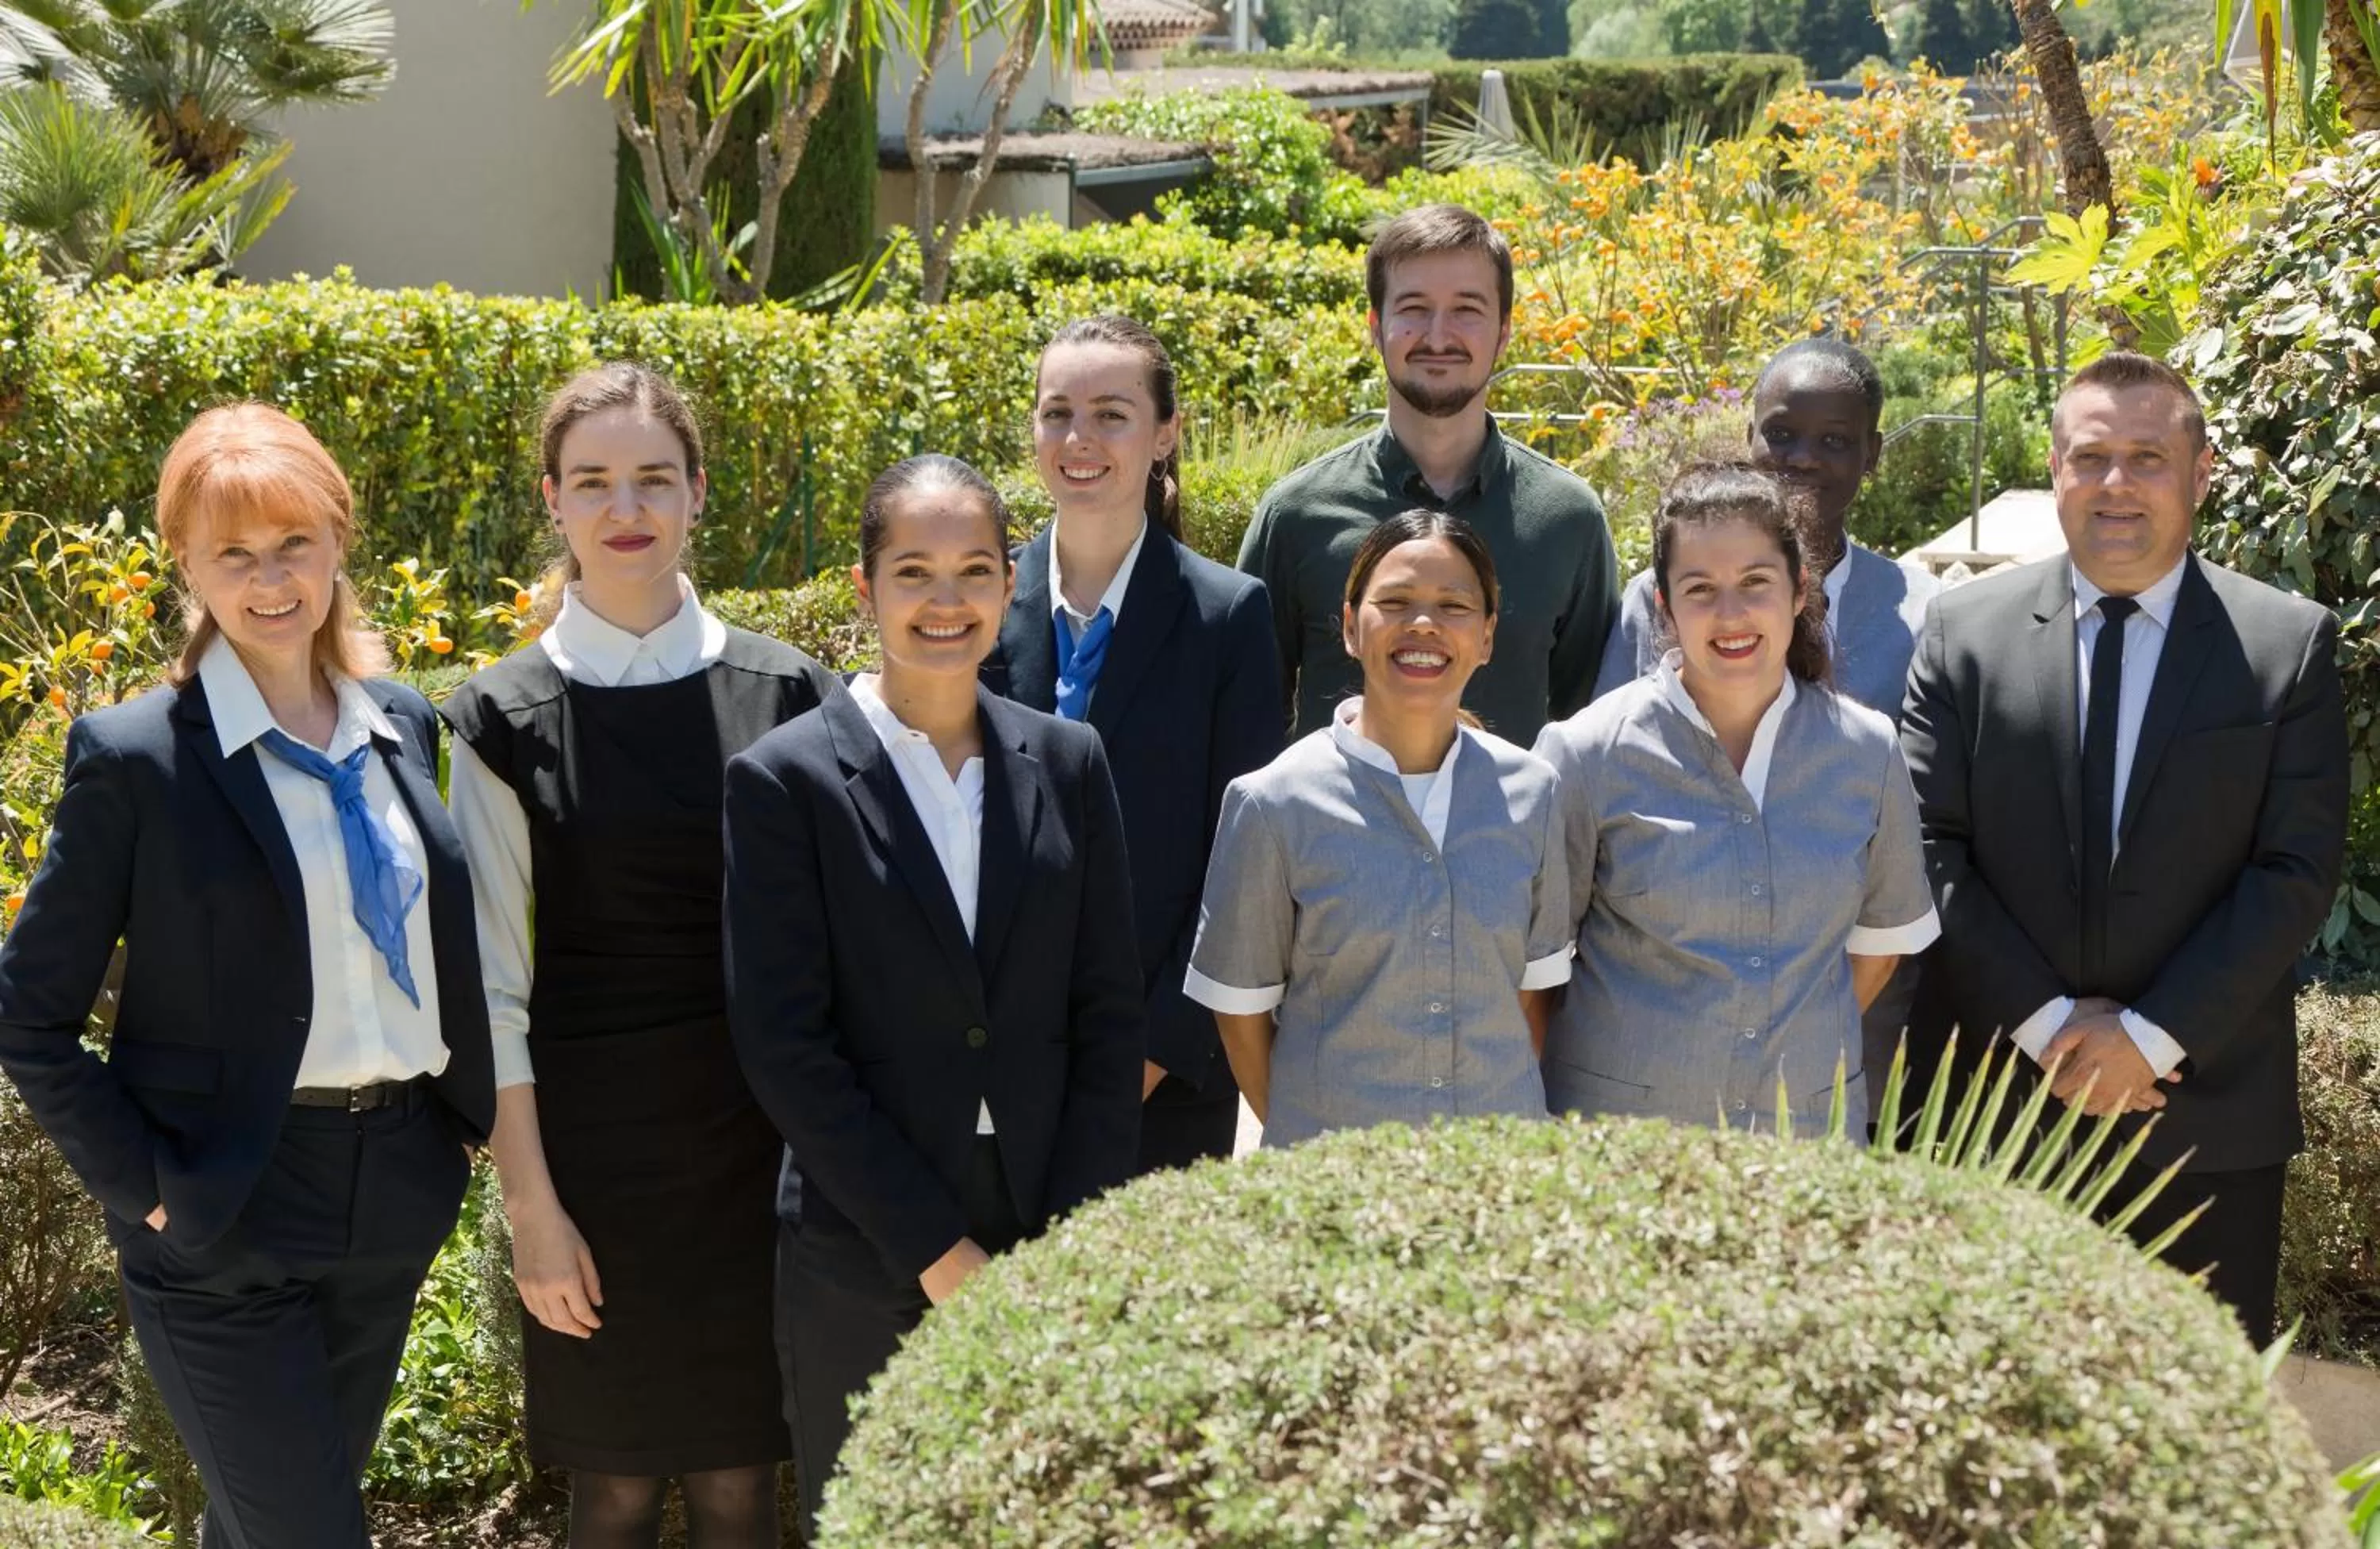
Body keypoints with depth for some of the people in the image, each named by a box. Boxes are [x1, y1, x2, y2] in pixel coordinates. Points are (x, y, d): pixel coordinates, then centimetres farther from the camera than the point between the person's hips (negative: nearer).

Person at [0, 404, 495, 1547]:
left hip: (392, 1202, 5)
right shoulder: (136, 756, -11)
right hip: (225, 1236, -5)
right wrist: (143, 1185, -13)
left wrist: (463, 1117, 9)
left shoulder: (403, 726, 6)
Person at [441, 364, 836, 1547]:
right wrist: (530, 1203, -6)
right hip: (593, 1130, -1)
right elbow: (495, 984, -2)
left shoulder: (783, 695, 1)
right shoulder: (509, 717, -3)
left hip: (755, 1131, 1)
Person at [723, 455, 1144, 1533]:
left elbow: (1109, 1017, 5)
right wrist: (934, 1250, -11)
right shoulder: (785, 781, -4)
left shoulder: (1067, 764, 7)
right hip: (867, 1274, -3)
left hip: (1056, 1272, 3)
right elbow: (784, 1043, -8)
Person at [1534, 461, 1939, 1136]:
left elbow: (1882, 935, 12)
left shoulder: (1866, 751, -1)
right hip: (1621, 1131, -2)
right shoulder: (1587, 754, -10)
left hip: (1811, 1124, 2)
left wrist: (1807, 1049, 5)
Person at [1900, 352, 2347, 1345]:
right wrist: (2046, 1022, -11)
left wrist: (2154, 1035, -13)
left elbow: (2296, 871, -6)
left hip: (2209, 1111, 0)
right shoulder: (1965, 631, 2)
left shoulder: (2289, 644, 0)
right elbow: (1931, 845, -3)